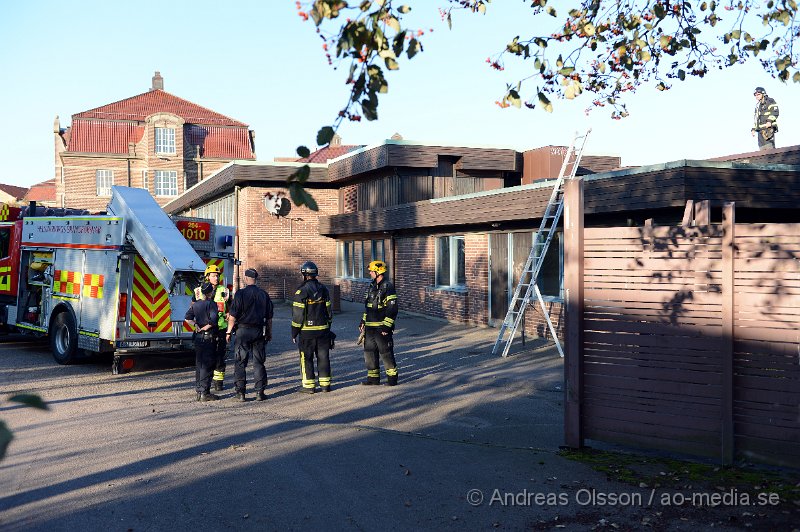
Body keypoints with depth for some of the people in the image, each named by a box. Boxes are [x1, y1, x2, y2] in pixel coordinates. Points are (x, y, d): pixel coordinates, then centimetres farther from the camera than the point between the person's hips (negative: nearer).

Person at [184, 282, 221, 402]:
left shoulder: (195, 304, 10)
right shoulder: (211, 304, -12)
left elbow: (187, 318, 3)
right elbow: (213, 320, -24)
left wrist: (196, 327, -2)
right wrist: (205, 327, -10)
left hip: (198, 338, 7)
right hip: (209, 338, -7)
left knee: (199, 365, 14)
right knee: (207, 365, -3)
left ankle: (199, 392, 19)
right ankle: (205, 393, -3)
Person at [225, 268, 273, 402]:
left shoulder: (241, 294, -8)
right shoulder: (264, 295, 5)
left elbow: (232, 315, -9)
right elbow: (269, 317, 10)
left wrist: (228, 332, 0)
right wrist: (269, 333, 19)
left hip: (243, 331, -3)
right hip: (259, 331, 3)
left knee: (240, 363, 4)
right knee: (259, 363, 8)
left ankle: (241, 392, 4)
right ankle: (260, 392, 7)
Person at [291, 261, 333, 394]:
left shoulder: (301, 291, -11)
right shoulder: (323, 289, 6)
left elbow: (298, 314, -11)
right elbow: (329, 310, 11)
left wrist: (294, 332, -4)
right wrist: (328, 327, 21)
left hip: (307, 330, -5)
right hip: (323, 329, 5)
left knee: (306, 358, 3)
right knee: (323, 356, 10)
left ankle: (309, 385, 5)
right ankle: (325, 384, 13)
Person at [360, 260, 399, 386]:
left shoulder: (388, 287, -12)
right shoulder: (372, 286, 14)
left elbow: (392, 308, -16)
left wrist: (387, 326, -19)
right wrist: (363, 321, 19)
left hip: (381, 327, -8)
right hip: (370, 327, 8)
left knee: (386, 352, -2)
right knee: (369, 351, 11)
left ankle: (392, 377, 10)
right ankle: (373, 377, 20)